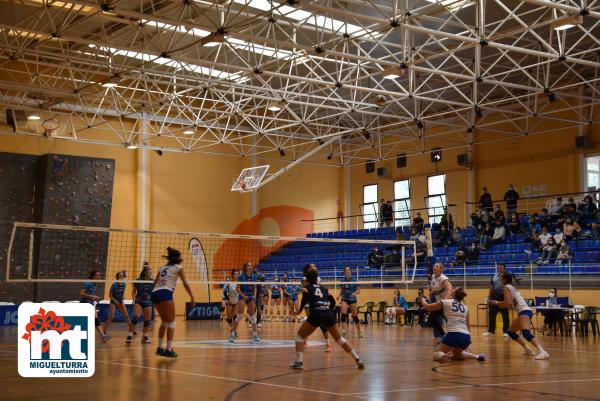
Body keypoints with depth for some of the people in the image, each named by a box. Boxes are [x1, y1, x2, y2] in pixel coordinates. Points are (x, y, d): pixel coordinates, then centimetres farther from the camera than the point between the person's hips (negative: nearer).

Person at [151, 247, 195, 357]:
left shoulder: (163, 267, 25)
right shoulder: (178, 267, 9)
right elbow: (185, 284, 1)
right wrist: (192, 297, 3)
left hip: (155, 293, 6)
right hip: (165, 293, -6)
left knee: (164, 321, 21)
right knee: (171, 322, 2)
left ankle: (160, 347, 20)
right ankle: (169, 349, -4)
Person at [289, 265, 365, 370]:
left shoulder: (307, 288, 13)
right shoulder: (324, 288, 24)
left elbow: (305, 300, -2)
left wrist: (299, 311, 11)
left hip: (316, 315, -4)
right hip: (328, 314, 4)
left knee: (300, 336, 13)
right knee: (339, 338, 18)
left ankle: (299, 362, -4)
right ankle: (358, 359, 11)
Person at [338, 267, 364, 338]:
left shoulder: (354, 280, -4)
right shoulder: (343, 280, 5)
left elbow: (359, 290, -4)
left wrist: (355, 293, -24)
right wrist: (339, 295, -1)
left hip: (352, 299, -2)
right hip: (344, 299, 2)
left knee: (355, 316, 4)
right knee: (343, 314, -20)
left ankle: (359, 331, 20)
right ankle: (344, 330, -20)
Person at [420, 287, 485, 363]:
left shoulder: (446, 302, 9)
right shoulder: (465, 307, 20)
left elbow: (427, 307, 20)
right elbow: (468, 326, 18)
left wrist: (423, 300, 41)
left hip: (454, 334, -5)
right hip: (466, 337, 5)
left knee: (436, 354, 10)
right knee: (454, 355, 30)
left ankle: (443, 356, -27)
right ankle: (477, 356, 6)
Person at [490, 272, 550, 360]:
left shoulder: (507, 287, -3)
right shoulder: (511, 287, 24)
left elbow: (508, 303, -16)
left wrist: (496, 302, -3)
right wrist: (499, 304, 22)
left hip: (524, 311, -10)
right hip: (524, 311, 10)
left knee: (526, 333, -29)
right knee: (511, 332, 22)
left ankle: (542, 351, -46)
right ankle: (527, 350, 19)